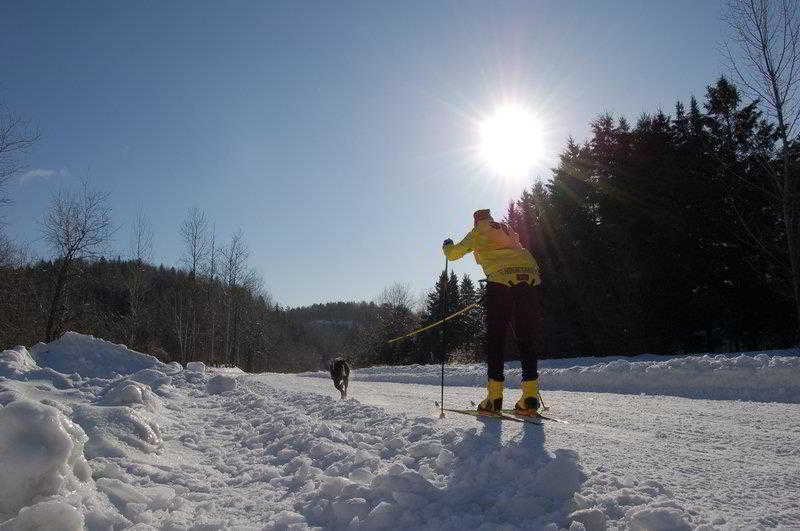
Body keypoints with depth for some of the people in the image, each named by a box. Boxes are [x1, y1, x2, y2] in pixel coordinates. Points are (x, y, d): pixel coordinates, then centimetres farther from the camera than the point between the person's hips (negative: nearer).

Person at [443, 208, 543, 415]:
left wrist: (447, 245, 43)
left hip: (501, 278, -4)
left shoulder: (478, 232, 17)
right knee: (528, 337, 6)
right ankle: (530, 396, -2)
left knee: (495, 338, 2)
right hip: (530, 278, 5)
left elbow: (453, 254, 22)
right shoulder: (506, 229, 31)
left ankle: (494, 397, -4)